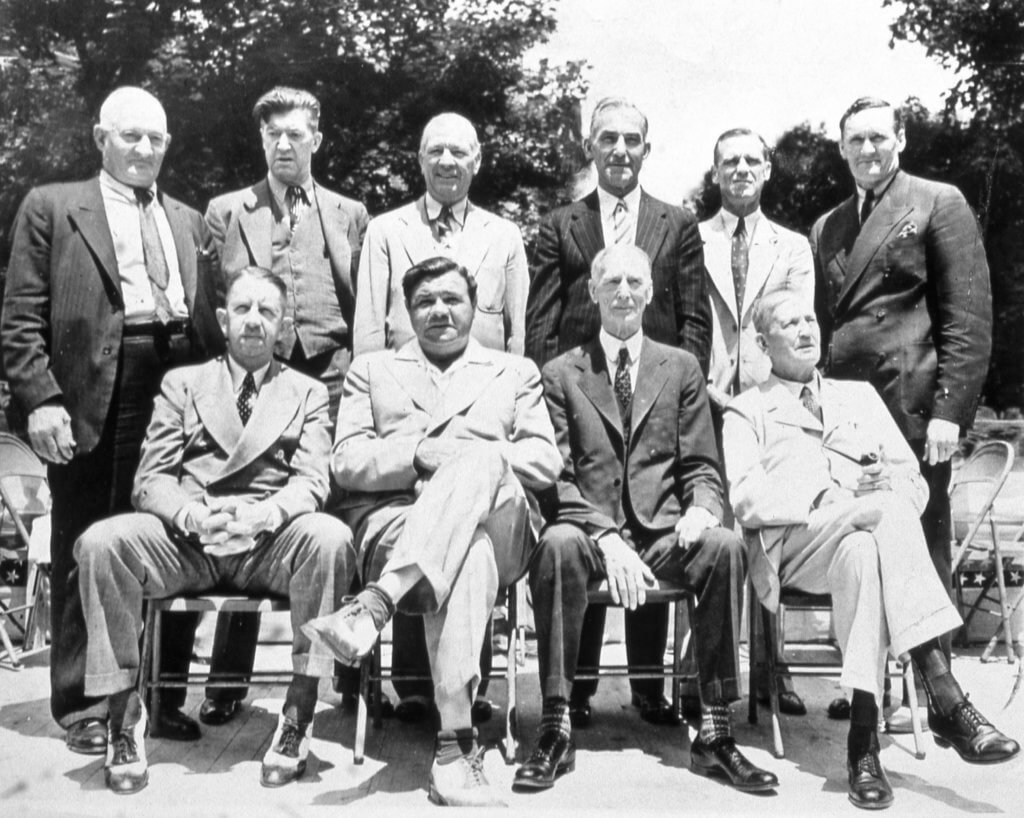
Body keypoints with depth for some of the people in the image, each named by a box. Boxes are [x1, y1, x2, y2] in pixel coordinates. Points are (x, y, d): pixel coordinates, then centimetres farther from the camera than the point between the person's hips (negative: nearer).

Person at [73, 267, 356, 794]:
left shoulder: (307, 393, 17)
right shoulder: (182, 383, 19)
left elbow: (311, 482, 3)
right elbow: (150, 478, 8)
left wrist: (261, 516, -20)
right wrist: (192, 515, -15)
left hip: (271, 542, -1)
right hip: (184, 540, 1)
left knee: (330, 537, -33)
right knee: (101, 542, -27)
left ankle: (299, 712, -22)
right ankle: (123, 713, -13)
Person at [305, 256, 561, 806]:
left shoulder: (514, 372, 26)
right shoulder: (372, 369, 25)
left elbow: (545, 462, 11)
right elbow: (346, 463, 10)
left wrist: (473, 456, -7)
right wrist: (419, 455, -9)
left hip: (498, 522, 1)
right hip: (394, 520, -1)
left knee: (478, 461, -36)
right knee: (468, 557, -37)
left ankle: (373, 606, -45)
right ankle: (457, 743, -42)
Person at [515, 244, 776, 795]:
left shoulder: (681, 368, 16)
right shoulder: (560, 374, 11)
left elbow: (700, 466, 13)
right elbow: (558, 475, 1)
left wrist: (701, 509, -12)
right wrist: (606, 538, -16)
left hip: (663, 532, 1)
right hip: (589, 529, -1)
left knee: (726, 546, -30)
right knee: (558, 544, -35)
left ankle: (714, 735, -20)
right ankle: (555, 732, -25)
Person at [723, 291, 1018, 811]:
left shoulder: (860, 396, 30)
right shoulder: (747, 412, 18)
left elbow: (913, 480, 20)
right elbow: (748, 500, -1)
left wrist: (889, 489, -6)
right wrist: (828, 505, -16)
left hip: (867, 533, 3)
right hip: (795, 544, -2)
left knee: (861, 550, -37)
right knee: (888, 513, -35)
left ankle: (864, 737, -41)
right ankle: (945, 702, -38)